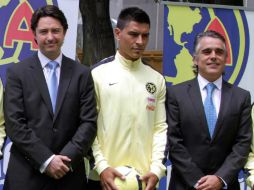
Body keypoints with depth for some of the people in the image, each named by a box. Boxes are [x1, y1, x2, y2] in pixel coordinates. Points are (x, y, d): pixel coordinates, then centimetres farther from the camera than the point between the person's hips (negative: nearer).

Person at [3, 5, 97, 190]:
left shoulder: (82, 74, 5)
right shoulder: (17, 73, 0)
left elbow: (89, 122, 0)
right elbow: (15, 125, -6)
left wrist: (67, 158, -12)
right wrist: (46, 160, -13)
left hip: (70, 174, 1)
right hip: (26, 174, -1)